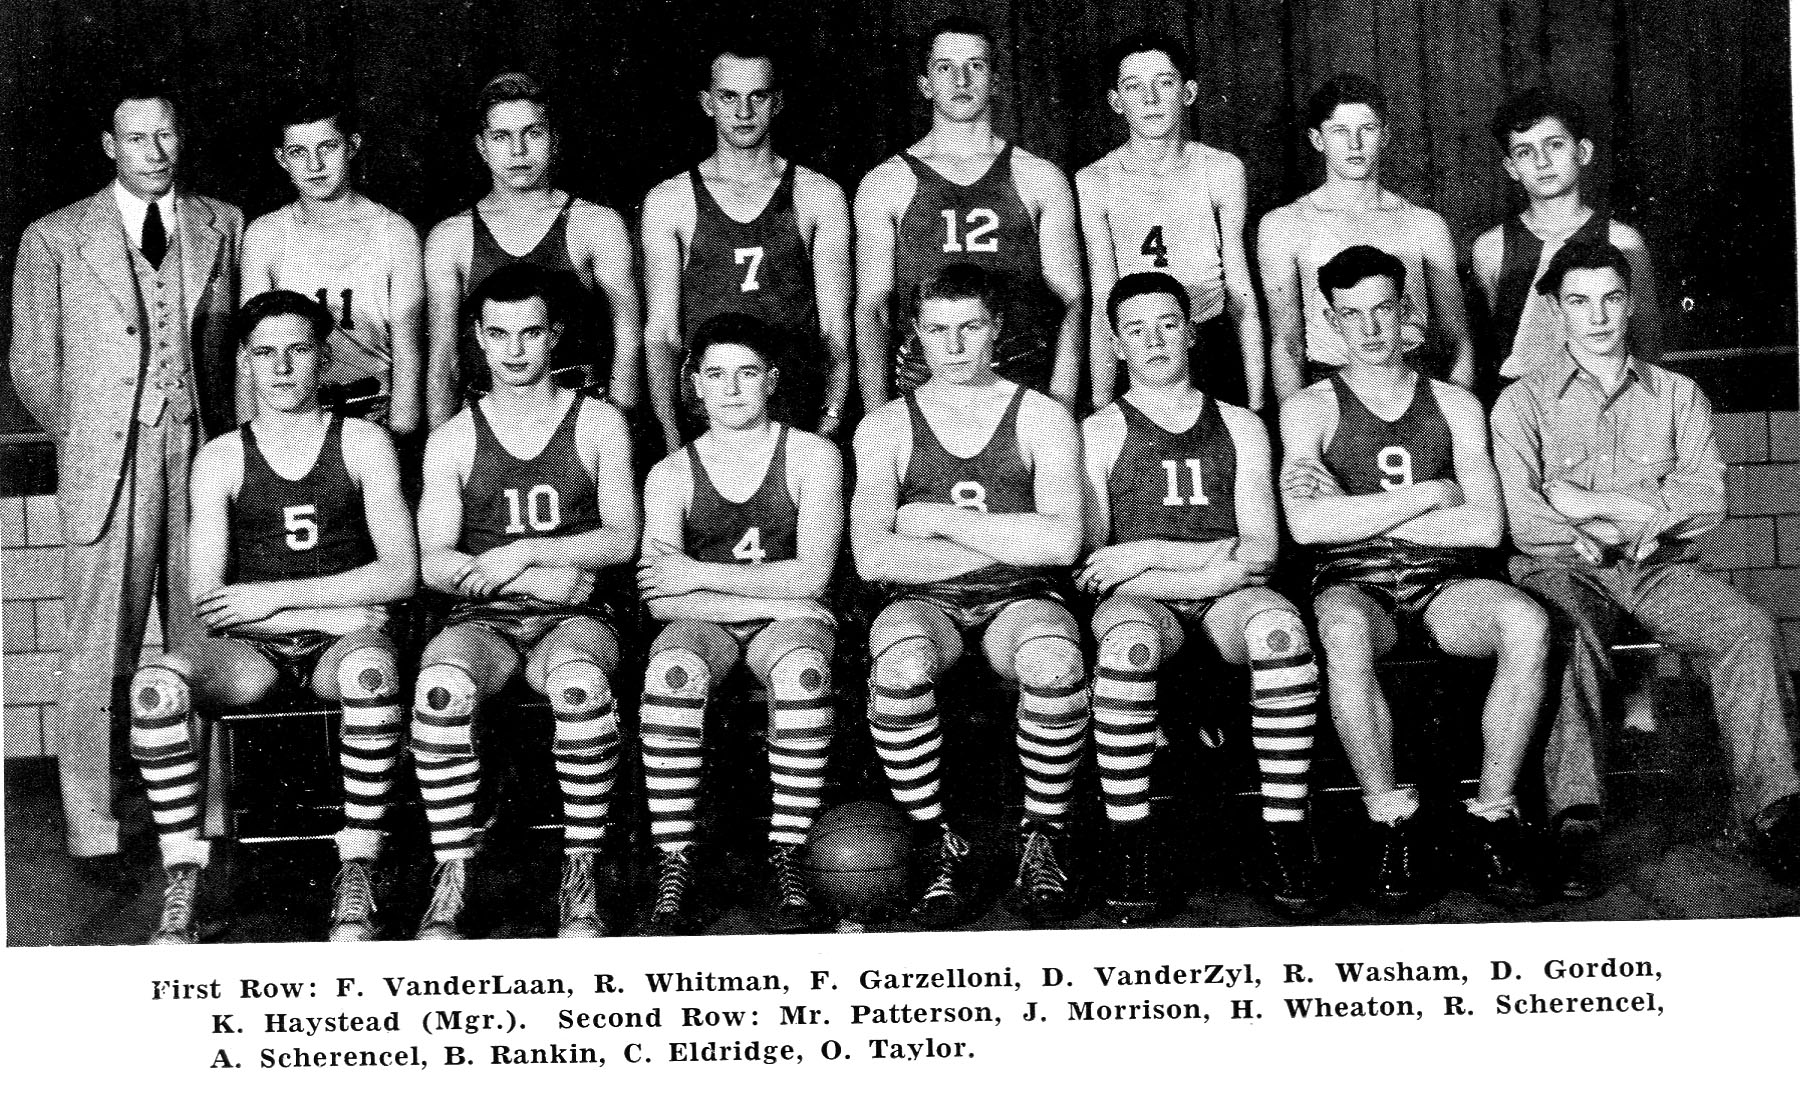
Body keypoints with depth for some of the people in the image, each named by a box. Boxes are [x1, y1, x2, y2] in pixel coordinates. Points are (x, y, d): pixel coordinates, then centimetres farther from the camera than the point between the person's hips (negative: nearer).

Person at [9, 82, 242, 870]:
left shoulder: (222, 228, 11)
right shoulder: (54, 240, 4)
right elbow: (33, 368, 9)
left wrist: (225, 439, 9)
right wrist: (86, 440, 11)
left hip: (203, 457, 2)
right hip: (109, 470, -2)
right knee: (98, 659, 0)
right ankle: (92, 834, 9)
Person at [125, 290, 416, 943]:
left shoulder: (363, 444, 8)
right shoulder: (220, 459, 9)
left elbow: (400, 573, -2)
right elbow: (207, 602, 0)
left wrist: (278, 596, -9)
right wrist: (329, 612, -9)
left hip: (345, 643, -1)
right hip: (253, 649, 1)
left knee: (371, 667, -38)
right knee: (155, 684, -30)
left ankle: (356, 875, -26)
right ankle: (182, 885, -21)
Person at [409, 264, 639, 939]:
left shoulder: (598, 424, 10)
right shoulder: (452, 440, 12)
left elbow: (622, 538, 2)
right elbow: (434, 562, 5)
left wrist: (525, 553, -11)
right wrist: (534, 579, -9)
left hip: (577, 616, -1)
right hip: (484, 616, 1)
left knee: (580, 683, -37)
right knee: (441, 686, -34)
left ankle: (584, 867, -23)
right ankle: (452, 873, -24)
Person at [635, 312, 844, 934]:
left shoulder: (812, 458, 4)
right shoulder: (672, 475, 8)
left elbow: (810, 578, -7)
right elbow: (661, 601, -3)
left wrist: (699, 575, -10)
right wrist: (767, 596, -13)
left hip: (789, 619, -1)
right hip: (704, 624, 1)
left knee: (801, 667, -37)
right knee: (672, 671, -34)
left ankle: (788, 862, -31)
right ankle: (674, 873, -32)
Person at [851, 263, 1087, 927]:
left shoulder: (1042, 418, 10)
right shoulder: (885, 428, 11)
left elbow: (1062, 542, -6)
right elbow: (873, 558, -4)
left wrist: (941, 520, -6)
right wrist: (1013, 541, -5)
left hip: (1017, 599, 0)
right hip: (923, 603, 0)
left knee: (1055, 659, -36)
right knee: (899, 664, -36)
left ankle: (1045, 840, -14)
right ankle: (937, 849, -18)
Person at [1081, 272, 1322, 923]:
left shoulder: (1239, 426, 20)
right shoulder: (1100, 432, 14)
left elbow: (1261, 551, 8)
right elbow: (1086, 566, 3)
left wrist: (1149, 553, -4)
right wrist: (1212, 565, -5)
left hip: (1228, 599, 1)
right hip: (1140, 598, -1)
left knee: (1282, 628, -34)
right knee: (1127, 641, -38)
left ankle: (1286, 834, -29)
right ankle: (1129, 846, -28)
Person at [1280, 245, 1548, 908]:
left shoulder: (1455, 406, 16)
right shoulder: (1311, 408, 11)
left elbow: (1486, 526, 2)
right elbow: (1307, 523, -8)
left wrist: (1359, 514, -3)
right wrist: (1427, 495, -4)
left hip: (1442, 584, 2)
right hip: (1354, 584, -2)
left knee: (1527, 623, -32)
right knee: (1345, 637, -39)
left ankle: (1493, 818, -21)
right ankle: (1393, 824, -25)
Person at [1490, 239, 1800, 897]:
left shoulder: (1677, 395, 17)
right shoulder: (1522, 403, 9)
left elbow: (1708, 501, 1)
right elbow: (1526, 525, -4)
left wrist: (1593, 503, -8)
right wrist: (1639, 518, -6)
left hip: (1659, 570, 3)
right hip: (1565, 570, -3)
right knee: (1571, 634, -37)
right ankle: (1575, 821, -44)